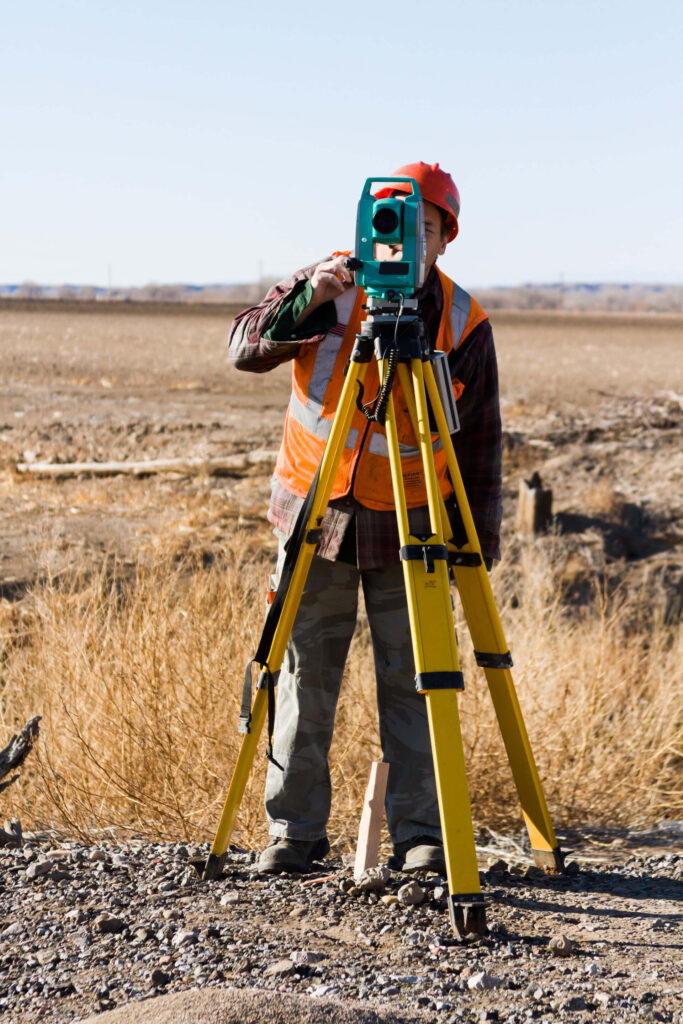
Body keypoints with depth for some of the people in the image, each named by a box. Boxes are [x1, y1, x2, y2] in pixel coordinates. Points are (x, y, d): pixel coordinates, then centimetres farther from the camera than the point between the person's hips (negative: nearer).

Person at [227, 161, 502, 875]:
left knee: (410, 682, -1)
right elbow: (244, 349, -10)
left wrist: (477, 542, -2)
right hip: (315, 519, 1)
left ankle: (421, 836, 6)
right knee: (306, 678, 4)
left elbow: (480, 438, 2)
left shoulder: (463, 321, -3)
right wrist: (306, 300, -26)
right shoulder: (329, 292, -2)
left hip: (408, 529, -1)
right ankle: (293, 832, 12)